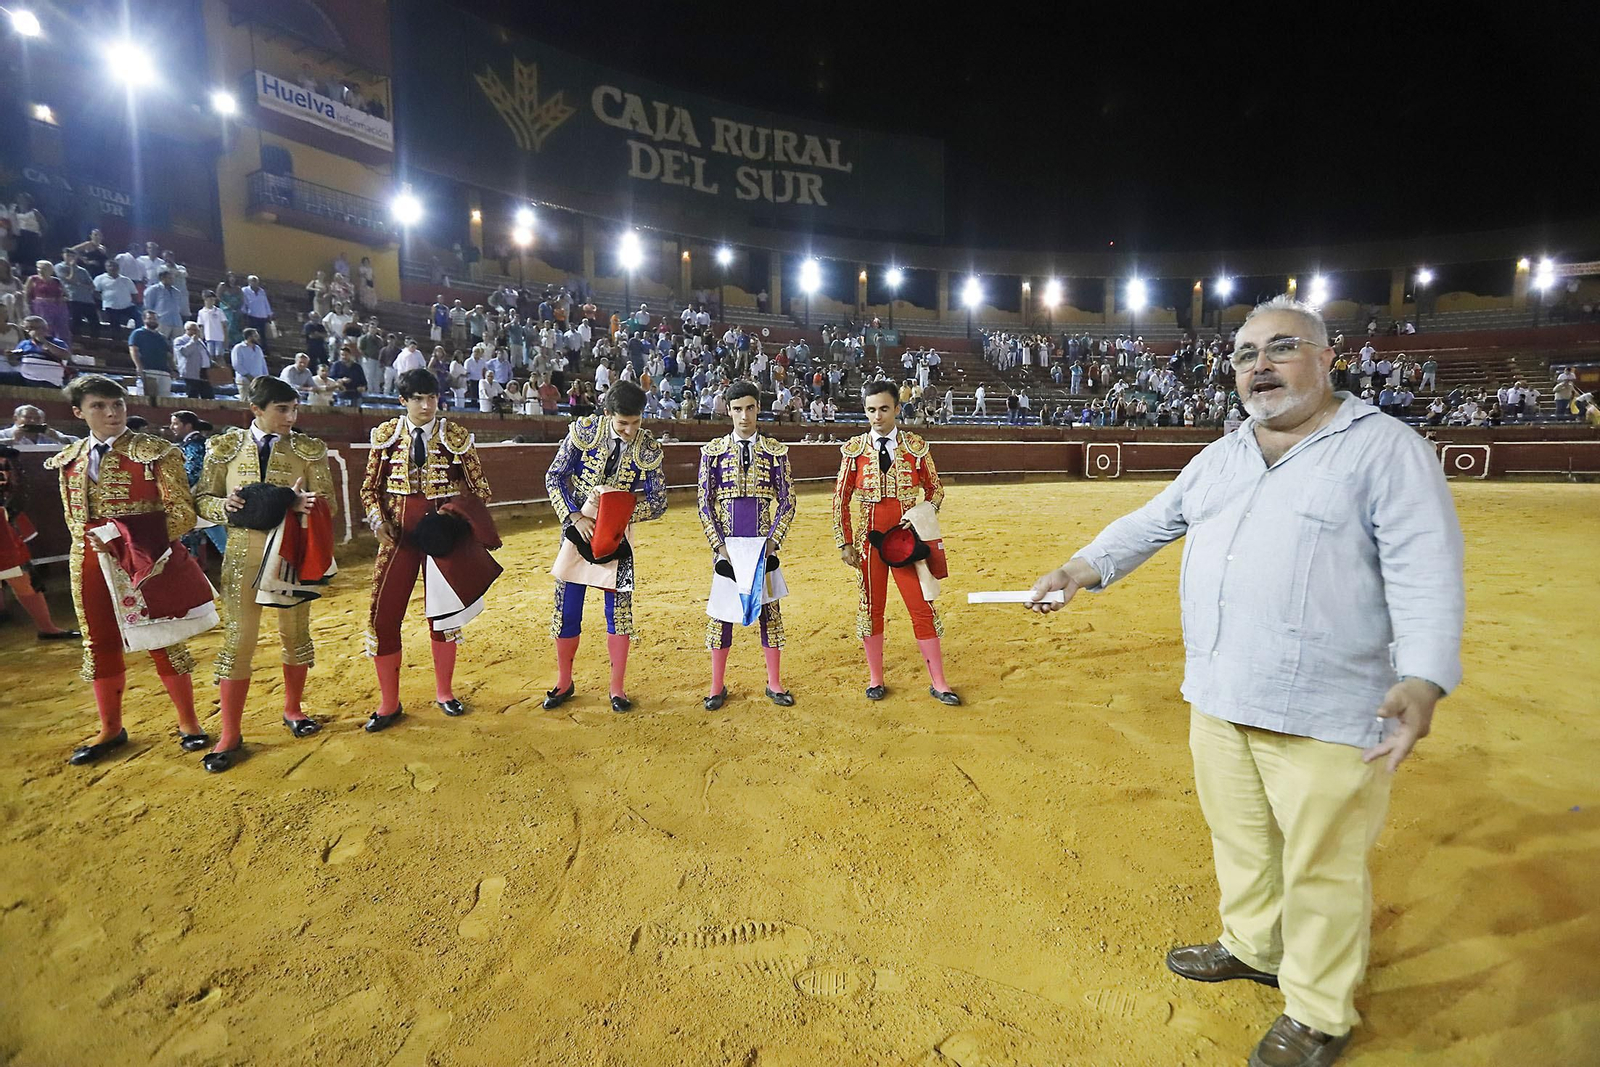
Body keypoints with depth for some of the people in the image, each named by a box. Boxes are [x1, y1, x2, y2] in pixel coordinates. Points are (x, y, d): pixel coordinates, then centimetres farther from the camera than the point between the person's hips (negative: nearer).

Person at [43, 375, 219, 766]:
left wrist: (138, 544, -19)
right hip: (92, 565, 5)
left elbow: (182, 512, -10)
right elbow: (73, 517, 17)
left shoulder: (154, 451, -7)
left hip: (149, 563, -5)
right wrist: (94, 542, 0)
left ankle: (188, 722, 18)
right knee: (100, 644, 13)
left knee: (163, 641, 2)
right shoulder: (70, 459, 8)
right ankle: (110, 729, 29)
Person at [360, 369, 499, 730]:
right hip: (399, 533, 1)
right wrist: (378, 521, -10)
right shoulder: (387, 434, 2)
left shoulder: (456, 436, -2)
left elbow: (480, 489, 1)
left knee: (442, 613, 9)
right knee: (383, 616, 0)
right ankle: (389, 704, 17)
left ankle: (445, 693, 28)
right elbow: (370, 487, 7)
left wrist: (458, 514, -16)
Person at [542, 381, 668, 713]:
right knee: (566, 609, 6)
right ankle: (564, 683, 25)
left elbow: (658, 501, -7)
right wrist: (575, 517, -18)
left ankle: (617, 689, 17)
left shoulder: (648, 449, -10)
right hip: (577, 528, 1)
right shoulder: (584, 430, -10)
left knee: (619, 610, 2)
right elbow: (554, 477, -6)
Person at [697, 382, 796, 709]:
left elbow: (787, 502, 2)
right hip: (726, 547, 0)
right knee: (721, 612, 4)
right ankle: (717, 687, 19)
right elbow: (705, 504, 1)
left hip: (763, 546, 0)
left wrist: (772, 542, -9)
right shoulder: (713, 451, 2)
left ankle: (774, 683, 22)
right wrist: (720, 546, -8)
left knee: (769, 611, 7)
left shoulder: (776, 451, 2)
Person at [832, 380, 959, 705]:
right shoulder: (854, 449, 1)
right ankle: (875, 679, 24)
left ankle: (938, 682, 13)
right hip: (868, 540, 1)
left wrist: (926, 511, -11)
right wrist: (844, 543, -1)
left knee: (922, 605, 0)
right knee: (871, 607, 8)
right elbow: (840, 498, 4)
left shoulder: (916, 446, 0)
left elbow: (935, 489, 9)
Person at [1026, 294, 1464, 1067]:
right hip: (1217, 700, 6)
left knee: (1321, 867, 8)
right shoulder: (1220, 457, 11)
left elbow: (1426, 574, -17)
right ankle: (1253, 946, 45)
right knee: (1238, 838, 22)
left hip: (1328, 715, -6)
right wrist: (1079, 569, 5)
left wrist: (1422, 679, -29)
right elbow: (1151, 524, 16)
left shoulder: (1386, 447, -9)